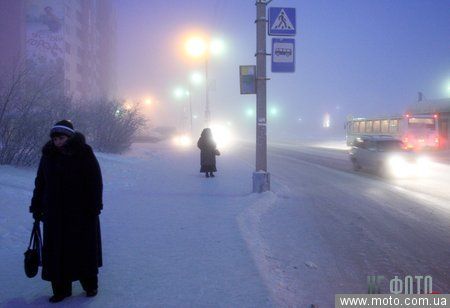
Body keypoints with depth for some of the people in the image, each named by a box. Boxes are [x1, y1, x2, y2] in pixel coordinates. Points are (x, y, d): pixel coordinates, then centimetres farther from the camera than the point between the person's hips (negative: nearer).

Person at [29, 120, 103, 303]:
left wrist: (94, 208, -13)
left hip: (81, 213, -3)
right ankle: (61, 288, 17)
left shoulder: (84, 154, -10)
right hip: (55, 214, 4)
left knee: (84, 248, 8)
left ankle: (90, 284, 25)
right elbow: (40, 183, 8)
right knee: (56, 251, 5)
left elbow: (95, 183, -10)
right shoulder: (48, 155, 2)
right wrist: (36, 207, 7)